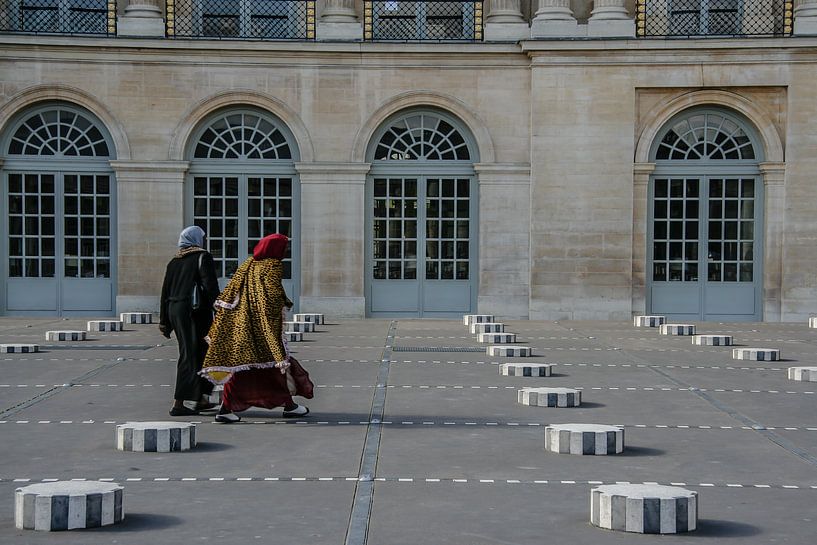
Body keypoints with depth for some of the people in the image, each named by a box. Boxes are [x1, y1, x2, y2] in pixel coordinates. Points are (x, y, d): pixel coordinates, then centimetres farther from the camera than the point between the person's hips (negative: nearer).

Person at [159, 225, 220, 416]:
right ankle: (178, 404, -8)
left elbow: (165, 291, 13)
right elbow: (210, 286, -14)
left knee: (191, 353, 17)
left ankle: (200, 400, 23)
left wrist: (165, 321, 17)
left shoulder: (174, 261, 13)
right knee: (191, 355, -4)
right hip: (195, 310, -7)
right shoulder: (202, 257, -5)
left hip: (174, 310, 7)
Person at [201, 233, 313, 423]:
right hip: (265, 325, -6)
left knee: (239, 363, 7)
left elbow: (229, 292, 12)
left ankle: (225, 409, -1)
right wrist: (286, 302, -4)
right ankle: (289, 405, 16)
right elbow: (274, 292, -21)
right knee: (278, 359, 8)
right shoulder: (273, 266, -7)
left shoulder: (247, 265, 14)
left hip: (241, 323, 7)